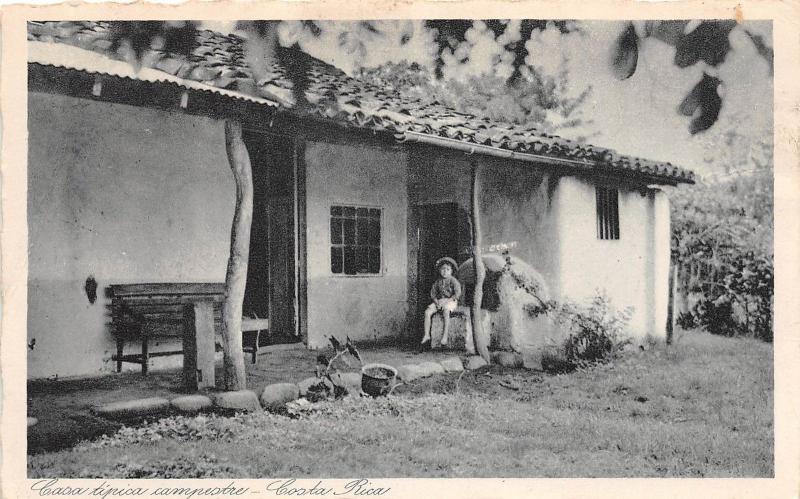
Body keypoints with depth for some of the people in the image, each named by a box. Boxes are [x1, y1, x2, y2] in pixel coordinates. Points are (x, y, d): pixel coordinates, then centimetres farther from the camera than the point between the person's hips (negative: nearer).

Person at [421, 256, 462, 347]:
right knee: (427, 311, -16)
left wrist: (446, 301, -20)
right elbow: (433, 293, 14)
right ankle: (426, 335, -13)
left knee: (446, 311, -38)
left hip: (451, 302, -6)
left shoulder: (453, 281, -6)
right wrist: (436, 301, -6)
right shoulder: (438, 282, 10)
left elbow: (457, 294, -15)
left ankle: (445, 336, -36)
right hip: (439, 301, 6)